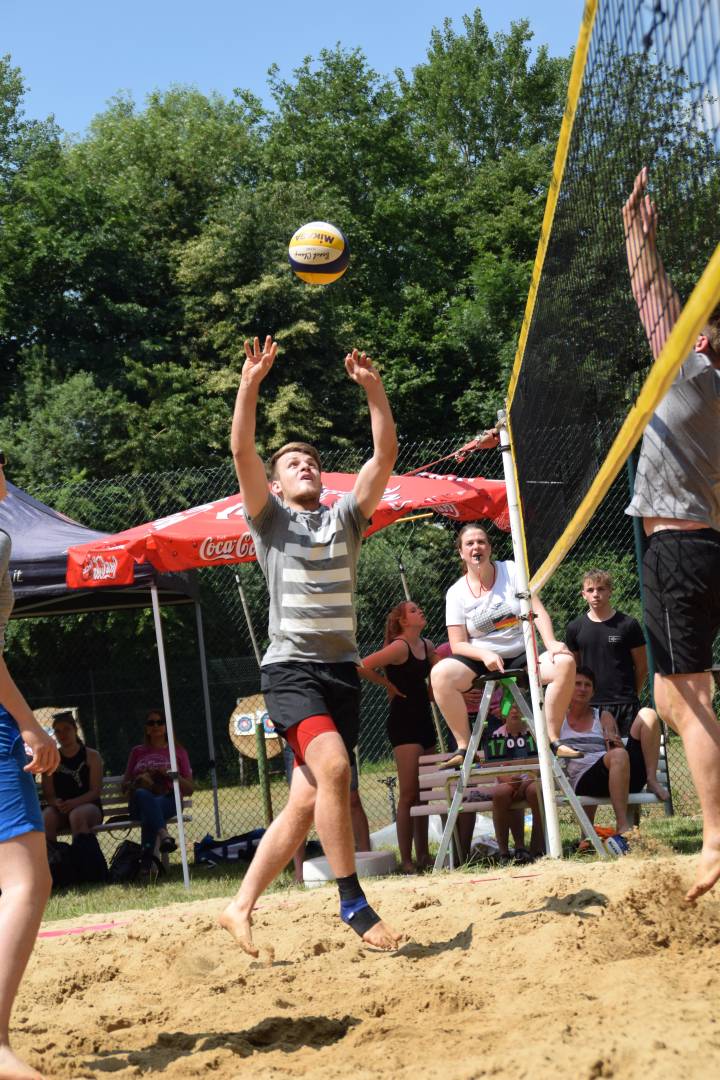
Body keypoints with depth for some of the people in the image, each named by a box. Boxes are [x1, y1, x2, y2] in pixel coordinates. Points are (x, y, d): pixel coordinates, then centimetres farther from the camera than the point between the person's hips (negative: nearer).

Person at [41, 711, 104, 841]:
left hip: (89, 807, -2)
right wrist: (56, 803, -20)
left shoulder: (91, 756, 7)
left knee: (77, 815, -37)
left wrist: (74, 802, -20)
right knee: (46, 818, -33)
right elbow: (48, 795, 5)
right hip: (59, 809, 2)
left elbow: (96, 791, -3)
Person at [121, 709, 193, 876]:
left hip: (168, 799, -1)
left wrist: (173, 775, -4)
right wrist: (138, 781, -1)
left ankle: (147, 859, -51)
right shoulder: (137, 752, 28)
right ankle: (164, 835, -64)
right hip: (139, 803, 1)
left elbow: (189, 789, 16)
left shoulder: (178, 751, 23)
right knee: (143, 794, -39)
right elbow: (125, 786, 23)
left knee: (154, 807, -39)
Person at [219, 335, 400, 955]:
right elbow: (242, 451, -8)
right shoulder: (269, 517, 7)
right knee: (333, 767, -26)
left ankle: (242, 908, 11)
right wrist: (250, 385, -18)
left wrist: (373, 388, -7)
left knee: (307, 801, 2)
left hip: (343, 667, 4)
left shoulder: (346, 516, 15)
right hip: (292, 667, -4)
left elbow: (387, 453, 4)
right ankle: (353, 903, -18)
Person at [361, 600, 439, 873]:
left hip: (423, 720, 8)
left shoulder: (427, 646, 12)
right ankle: (406, 860, -10)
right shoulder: (399, 647, -12)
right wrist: (389, 685, -8)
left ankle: (422, 856, 17)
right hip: (403, 722, -8)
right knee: (409, 793, -10)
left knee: (422, 793, 11)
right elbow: (361, 667, -21)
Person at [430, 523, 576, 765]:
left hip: (522, 656, 1)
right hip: (481, 661, -1)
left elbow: (537, 610, -6)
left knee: (565, 662, -28)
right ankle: (464, 746, -24)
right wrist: (484, 655, -23)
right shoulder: (456, 593, 1)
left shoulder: (511, 571, 2)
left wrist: (551, 643, -24)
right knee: (440, 673, -31)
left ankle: (552, 739, -20)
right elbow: (458, 645, -3)